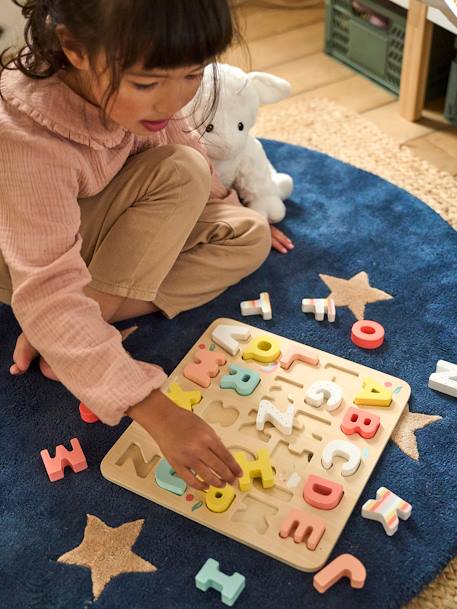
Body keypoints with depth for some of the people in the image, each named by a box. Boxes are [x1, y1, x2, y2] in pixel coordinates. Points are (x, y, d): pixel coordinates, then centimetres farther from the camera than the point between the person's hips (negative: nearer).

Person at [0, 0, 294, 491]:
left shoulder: (140, 74, -21)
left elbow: (177, 138, 4)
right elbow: (49, 297, -43)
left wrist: (226, 207, 10)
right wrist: (158, 412, -47)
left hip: (106, 229, 8)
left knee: (247, 237, -8)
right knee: (181, 172, -27)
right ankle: (58, 339, -23)